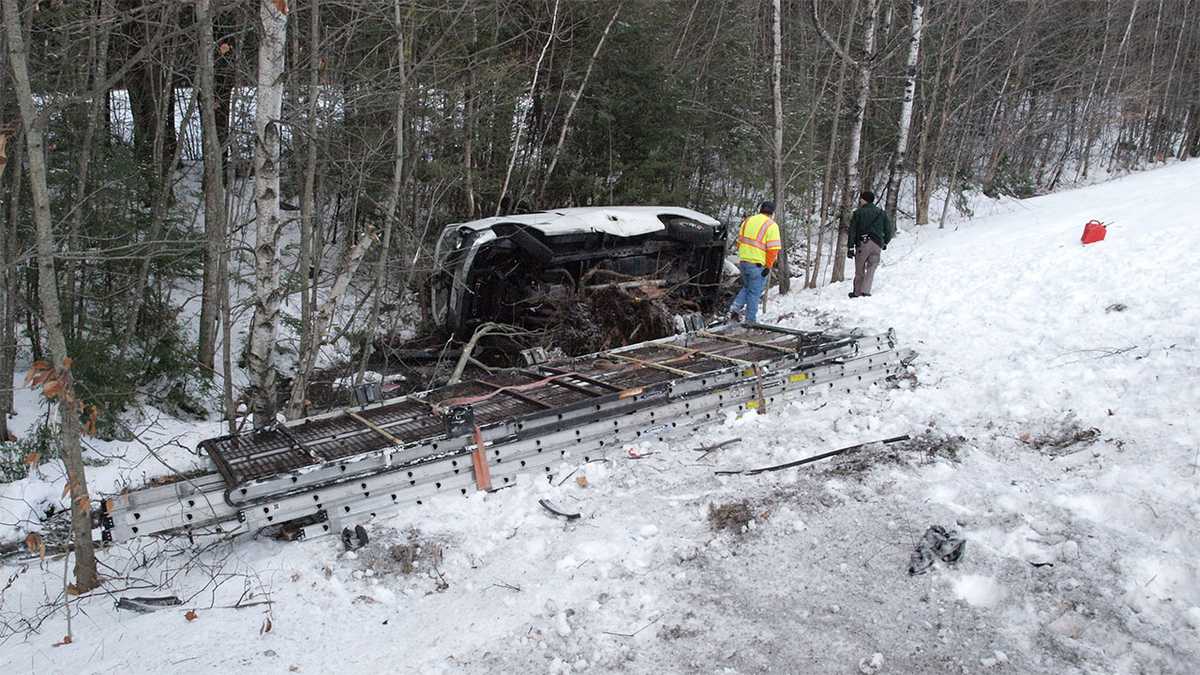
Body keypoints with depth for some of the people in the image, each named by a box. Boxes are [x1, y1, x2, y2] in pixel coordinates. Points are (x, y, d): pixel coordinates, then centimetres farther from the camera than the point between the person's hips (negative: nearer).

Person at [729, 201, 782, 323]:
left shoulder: (747, 221, 9)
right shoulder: (771, 226, -9)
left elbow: (739, 241, 16)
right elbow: (773, 249, -14)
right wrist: (768, 266, -9)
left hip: (743, 261, 6)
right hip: (758, 264, -5)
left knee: (746, 287, 24)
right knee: (754, 292, 4)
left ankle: (735, 307, 6)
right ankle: (750, 320, 9)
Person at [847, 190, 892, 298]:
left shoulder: (858, 212, 4)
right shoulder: (881, 213, 14)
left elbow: (852, 231, -2)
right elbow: (888, 230, 13)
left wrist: (850, 247, -2)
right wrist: (885, 243, 27)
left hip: (862, 244, -2)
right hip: (877, 245, 2)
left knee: (859, 270, 6)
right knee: (871, 269, 2)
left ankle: (857, 292, 7)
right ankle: (865, 291, -13)